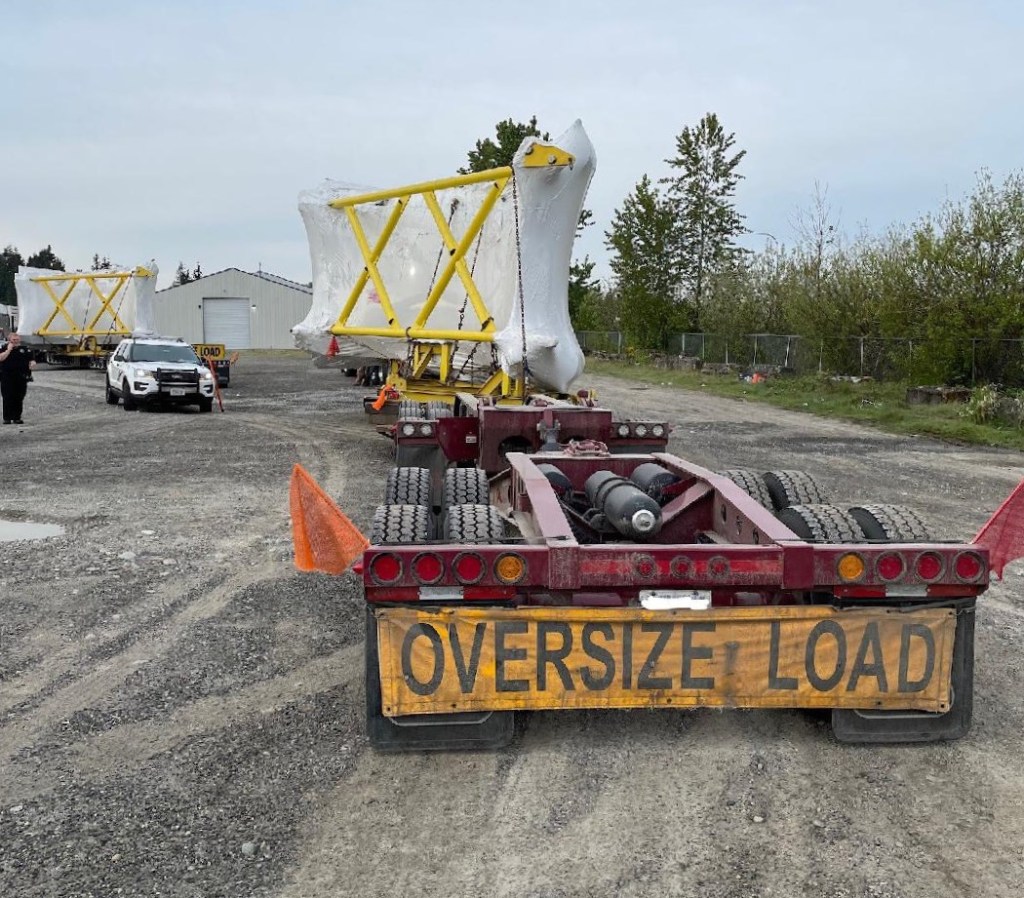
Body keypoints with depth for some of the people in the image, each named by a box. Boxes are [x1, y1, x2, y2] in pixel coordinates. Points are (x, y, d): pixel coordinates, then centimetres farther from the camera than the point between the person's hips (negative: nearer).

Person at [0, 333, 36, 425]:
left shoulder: (24, 349, 15)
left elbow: (32, 360, 13)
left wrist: (32, 363, -10)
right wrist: (9, 349, -11)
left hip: (21, 379, 2)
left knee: (19, 399, 3)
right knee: (7, 398, -3)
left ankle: (17, 418, 9)